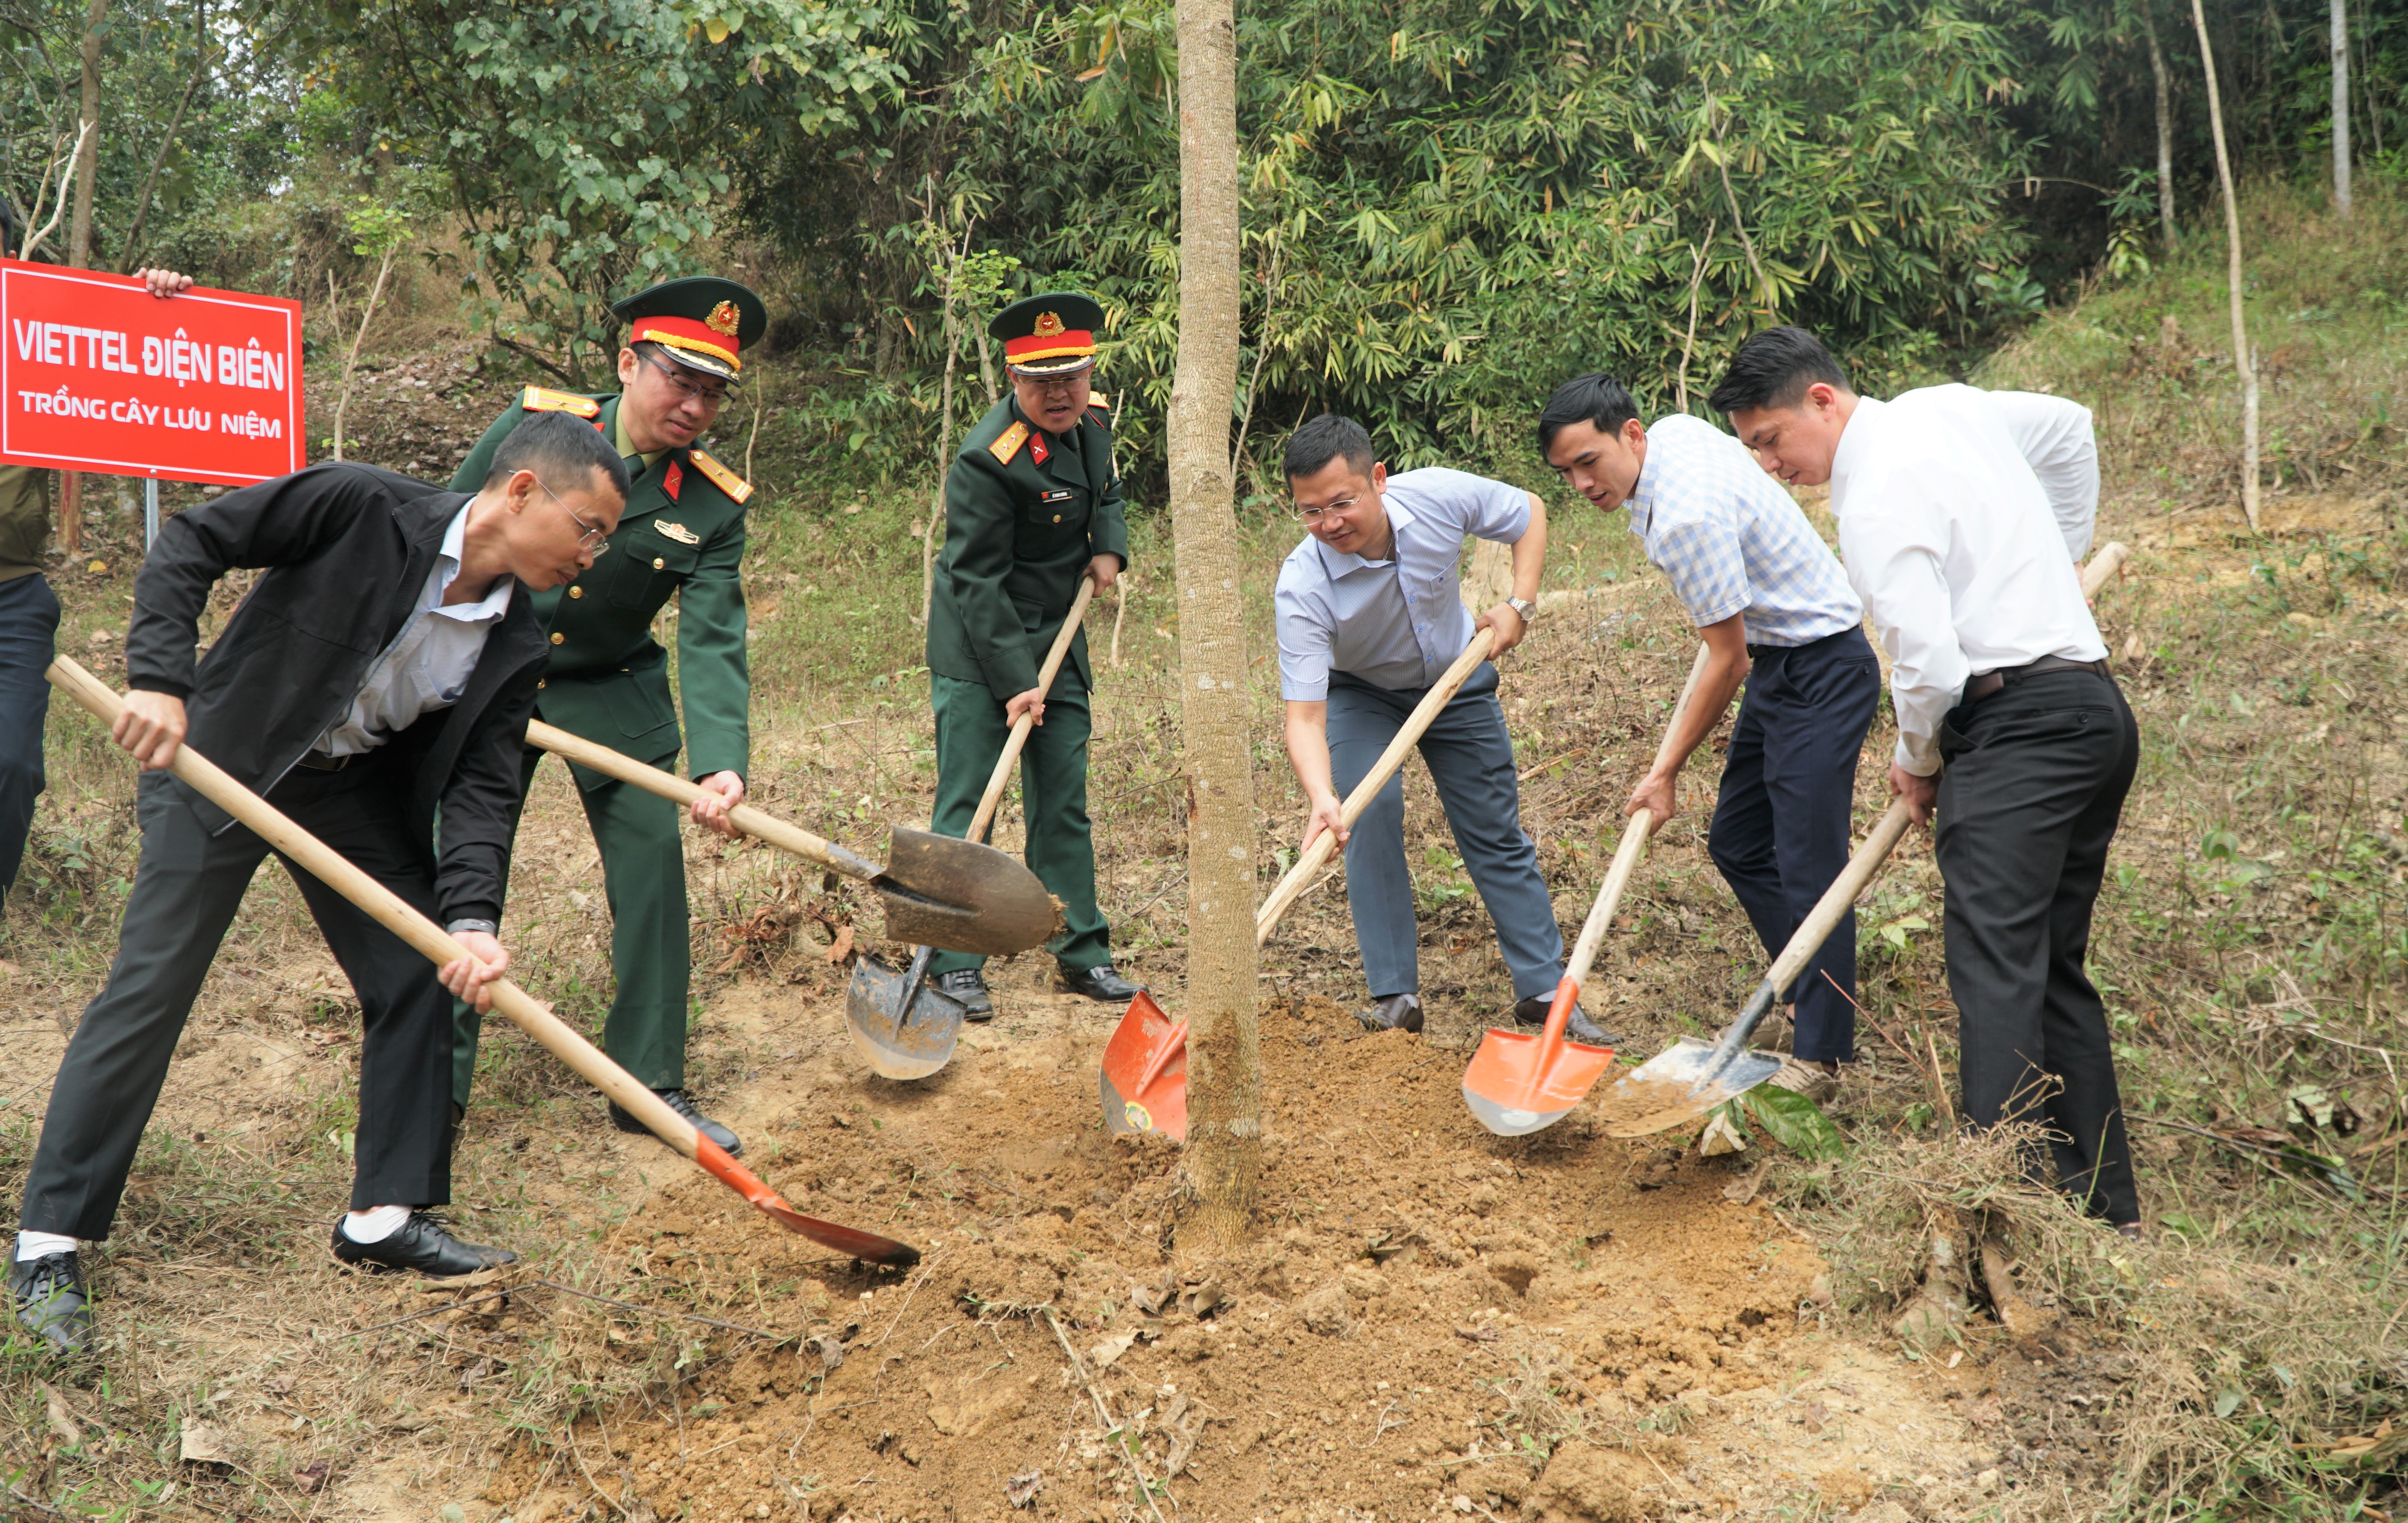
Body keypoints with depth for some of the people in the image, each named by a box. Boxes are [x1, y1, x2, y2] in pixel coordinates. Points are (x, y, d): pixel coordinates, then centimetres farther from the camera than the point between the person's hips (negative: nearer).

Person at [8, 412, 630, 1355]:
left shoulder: (515, 648, -7)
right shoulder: (365, 509, -23)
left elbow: (479, 785, -10)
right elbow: (190, 542, -19)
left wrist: (471, 918, -26)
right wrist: (161, 679, -30)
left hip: (357, 791, 6)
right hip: (219, 763, -6)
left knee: (419, 980, 1)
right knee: (148, 988, -7)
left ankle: (386, 1215, 15)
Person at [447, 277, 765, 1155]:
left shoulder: (712, 507, -14)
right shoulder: (533, 426, -15)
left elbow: (714, 644, -21)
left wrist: (721, 763, -37)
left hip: (617, 697, 1)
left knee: (654, 879, -2)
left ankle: (651, 1086, 13)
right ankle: (436, 1083, 18)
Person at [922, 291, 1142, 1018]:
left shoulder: (1094, 417, 0)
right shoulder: (988, 461, -24)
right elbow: (977, 582, -21)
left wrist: (1109, 546, 1)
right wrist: (1016, 681, -23)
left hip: (1058, 641, 7)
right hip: (977, 652, -7)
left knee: (1064, 801, 10)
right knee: (965, 804, -4)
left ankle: (1082, 952, 18)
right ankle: (954, 964, 4)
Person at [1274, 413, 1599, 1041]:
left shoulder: (1439, 496, -30)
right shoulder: (1302, 586, -36)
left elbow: (1529, 511, -8)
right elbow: (1305, 713, -41)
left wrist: (1520, 603, -20)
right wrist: (1321, 797, -58)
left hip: (1456, 678, 2)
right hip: (1361, 692, -2)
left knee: (1497, 832, 3)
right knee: (1370, 810, -24)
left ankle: (1545, 988, 13)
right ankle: (1395, 995, -14)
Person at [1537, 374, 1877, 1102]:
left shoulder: (1689, 518, -29)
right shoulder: (1676, 429, 0)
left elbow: (1727, 659, -22)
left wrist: (1667, 773, -13)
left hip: (1822, 672, -11)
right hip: (1778, 658, 11)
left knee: (1808, 859, -11)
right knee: (1737, 843, 13)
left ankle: (1820, 1056, -5)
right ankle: (1810, 1002, 23)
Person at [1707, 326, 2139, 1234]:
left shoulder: (1876, 501, -14)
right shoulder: (1950, 405, 14)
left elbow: (1929, 664, -19)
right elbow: (2071, 428, 33)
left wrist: (1919, 761, 1)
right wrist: (2054, 564, 36)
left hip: (2016, 724, -10)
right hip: (2097, 709, 10)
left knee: (1996, 970, -15)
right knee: (2056, 968, 13)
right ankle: (2105, 1207, 17)